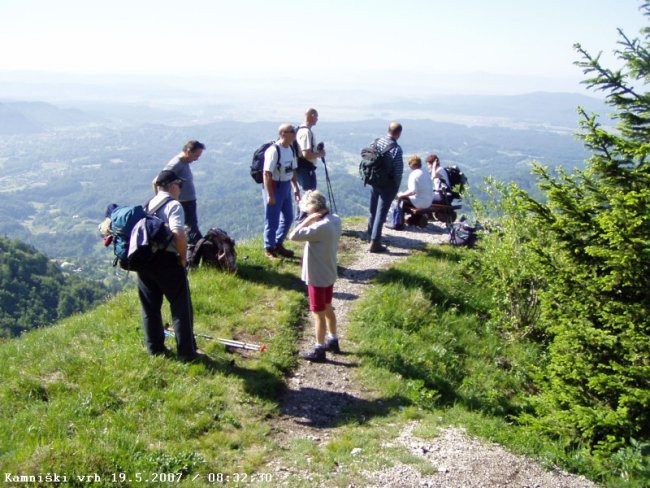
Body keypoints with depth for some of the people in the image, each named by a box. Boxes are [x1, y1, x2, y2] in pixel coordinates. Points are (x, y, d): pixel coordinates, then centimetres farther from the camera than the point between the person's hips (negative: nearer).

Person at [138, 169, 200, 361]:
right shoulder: (173, 205, -9)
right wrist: (183, 257, -11)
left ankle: (155, 348, 25)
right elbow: (178, 233, -24)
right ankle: (186, 351, 8)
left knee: (150, 307, 16)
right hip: (167, 261, -7)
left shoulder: (147, 205, 13)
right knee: (181, 307, 4)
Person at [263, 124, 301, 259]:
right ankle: (269, 249, 18)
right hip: (274, 187, -9)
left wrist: (296, 187, 16)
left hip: (286, 187, 9)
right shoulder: (274, 150, -21)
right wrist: (270, 195, -23)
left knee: (288, 217, 17)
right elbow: (267, 173, -22)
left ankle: (278, 244, 34)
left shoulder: (291, 149, 6)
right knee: (272, 220, 2)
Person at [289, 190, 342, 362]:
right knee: (327, 309, 23)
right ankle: (333, 341, 38)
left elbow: (293, 236, -29)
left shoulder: (321, 227, -30)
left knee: (319, 313, 5)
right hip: (329, 274, 9)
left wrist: (308, 220, -22)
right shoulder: (335, 219, -3)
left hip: (317, 277, -9)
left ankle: (319, 350, 17)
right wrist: (313, 220, 0)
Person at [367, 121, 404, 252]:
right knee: (381, 212, -1)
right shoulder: (396, 149, -21)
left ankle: (371, 236, 34)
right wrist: (397, 185, -3)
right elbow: (398, 170, -19)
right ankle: (374, 243, 0)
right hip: (388, 184, -6)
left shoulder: (377, 141, -2)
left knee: (373, 211, 19)